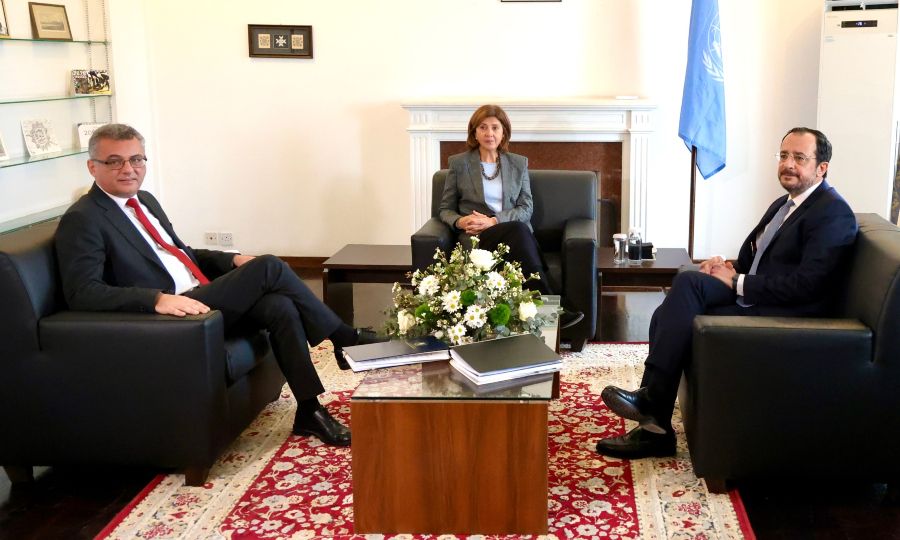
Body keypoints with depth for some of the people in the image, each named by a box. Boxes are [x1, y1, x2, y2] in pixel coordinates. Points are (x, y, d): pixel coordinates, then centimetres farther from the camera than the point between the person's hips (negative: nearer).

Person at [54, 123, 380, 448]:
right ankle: (345, 340, -3)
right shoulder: (82, 220, -7)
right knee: (269, 267, -17)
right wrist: (158, 299, -31)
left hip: (202, 297, 8)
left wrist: (232, 261, 9)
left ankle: (309, 411, -10)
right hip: (166, 314, -8)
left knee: (280, 306, -18)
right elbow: (82, 293, -18)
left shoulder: (145, 201, 18)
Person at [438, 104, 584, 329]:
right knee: (518, 230, -36)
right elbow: (445, 209, 12)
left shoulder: (519, 163, 15)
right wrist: (460, 221, -12)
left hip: (514, 232, 2)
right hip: (476, 238, -2)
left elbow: (526, 208, 6)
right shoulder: (458, 163, 10)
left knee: (520, 230, -38)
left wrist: (494, 220, -12)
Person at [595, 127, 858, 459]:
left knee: (689, 282, -25)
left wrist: (738, 282, -15)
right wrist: (730, 268, -1)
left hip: (788, 314, -9)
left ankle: (650, 400, -22)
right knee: (667, 317, -11)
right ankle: (654, 428, -9)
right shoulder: (784, 204, 21)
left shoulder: (833, 213, -9)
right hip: (752, 297, 9)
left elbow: (808, 283, -19)